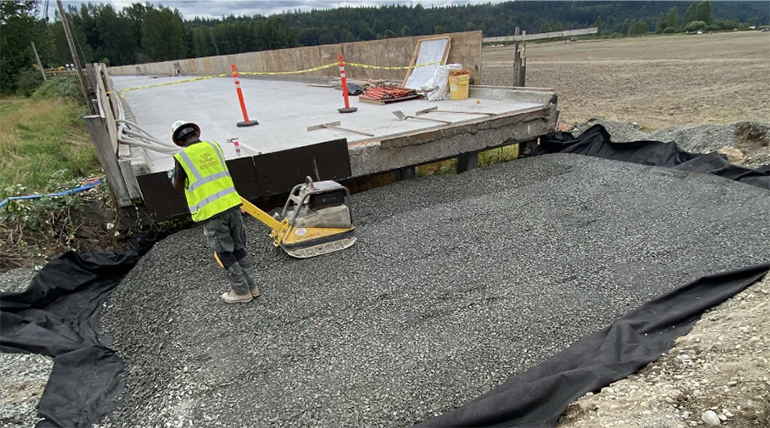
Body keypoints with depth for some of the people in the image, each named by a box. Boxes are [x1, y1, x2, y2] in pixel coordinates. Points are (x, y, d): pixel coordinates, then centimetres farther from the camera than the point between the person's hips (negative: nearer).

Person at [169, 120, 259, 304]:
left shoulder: (181, 157, -7)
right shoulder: (214, 146, 7)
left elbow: (178, 186, 5)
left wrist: (173, 178, 28)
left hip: (210, 212, -5)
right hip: (231, 204, 5)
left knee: (225, 254, 7)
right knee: (239, 248, 15)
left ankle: (241, 292, 16)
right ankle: (251, 286, 24)